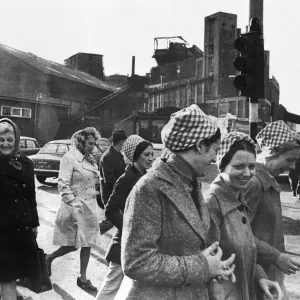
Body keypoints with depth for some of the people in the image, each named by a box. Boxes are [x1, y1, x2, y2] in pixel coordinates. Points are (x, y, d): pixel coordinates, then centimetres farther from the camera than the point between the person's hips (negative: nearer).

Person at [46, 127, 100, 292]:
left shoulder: (89, 158, 10)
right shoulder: (70, 157, -13)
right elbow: (63, 185, -18)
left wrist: (93, 200, 11)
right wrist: (73, 204, -23)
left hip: (89, 205, 7)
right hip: (76, 206, -7)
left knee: (86, 243, 8)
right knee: (72, 245, 1)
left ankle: (83, 278, 18)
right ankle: (49, 258, 27)